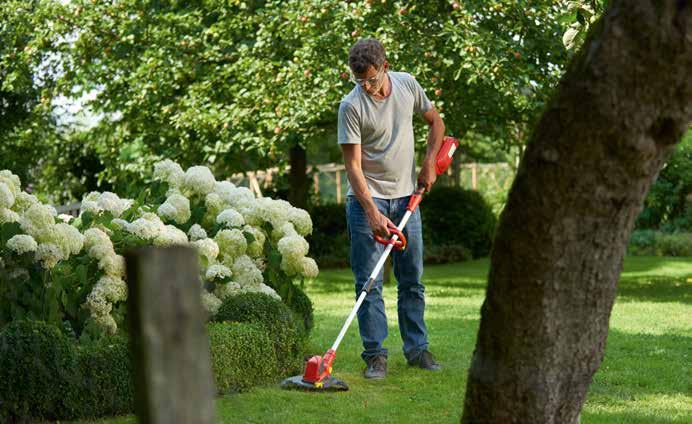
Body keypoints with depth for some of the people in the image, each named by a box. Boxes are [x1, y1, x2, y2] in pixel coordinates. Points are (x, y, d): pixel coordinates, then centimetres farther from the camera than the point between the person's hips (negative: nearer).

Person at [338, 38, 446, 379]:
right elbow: (353, 166, -17)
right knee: (369, 282, -5)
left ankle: (417, 348, 18)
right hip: (367, 198, -4)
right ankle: (375, 355, 0)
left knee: (412, 279, 9)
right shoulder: (351, 106, -15)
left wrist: (429, 164, 3)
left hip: (406, 197, 4)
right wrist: (372, 213, -26)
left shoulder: (407, 85, -1)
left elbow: (435, 122, 16)